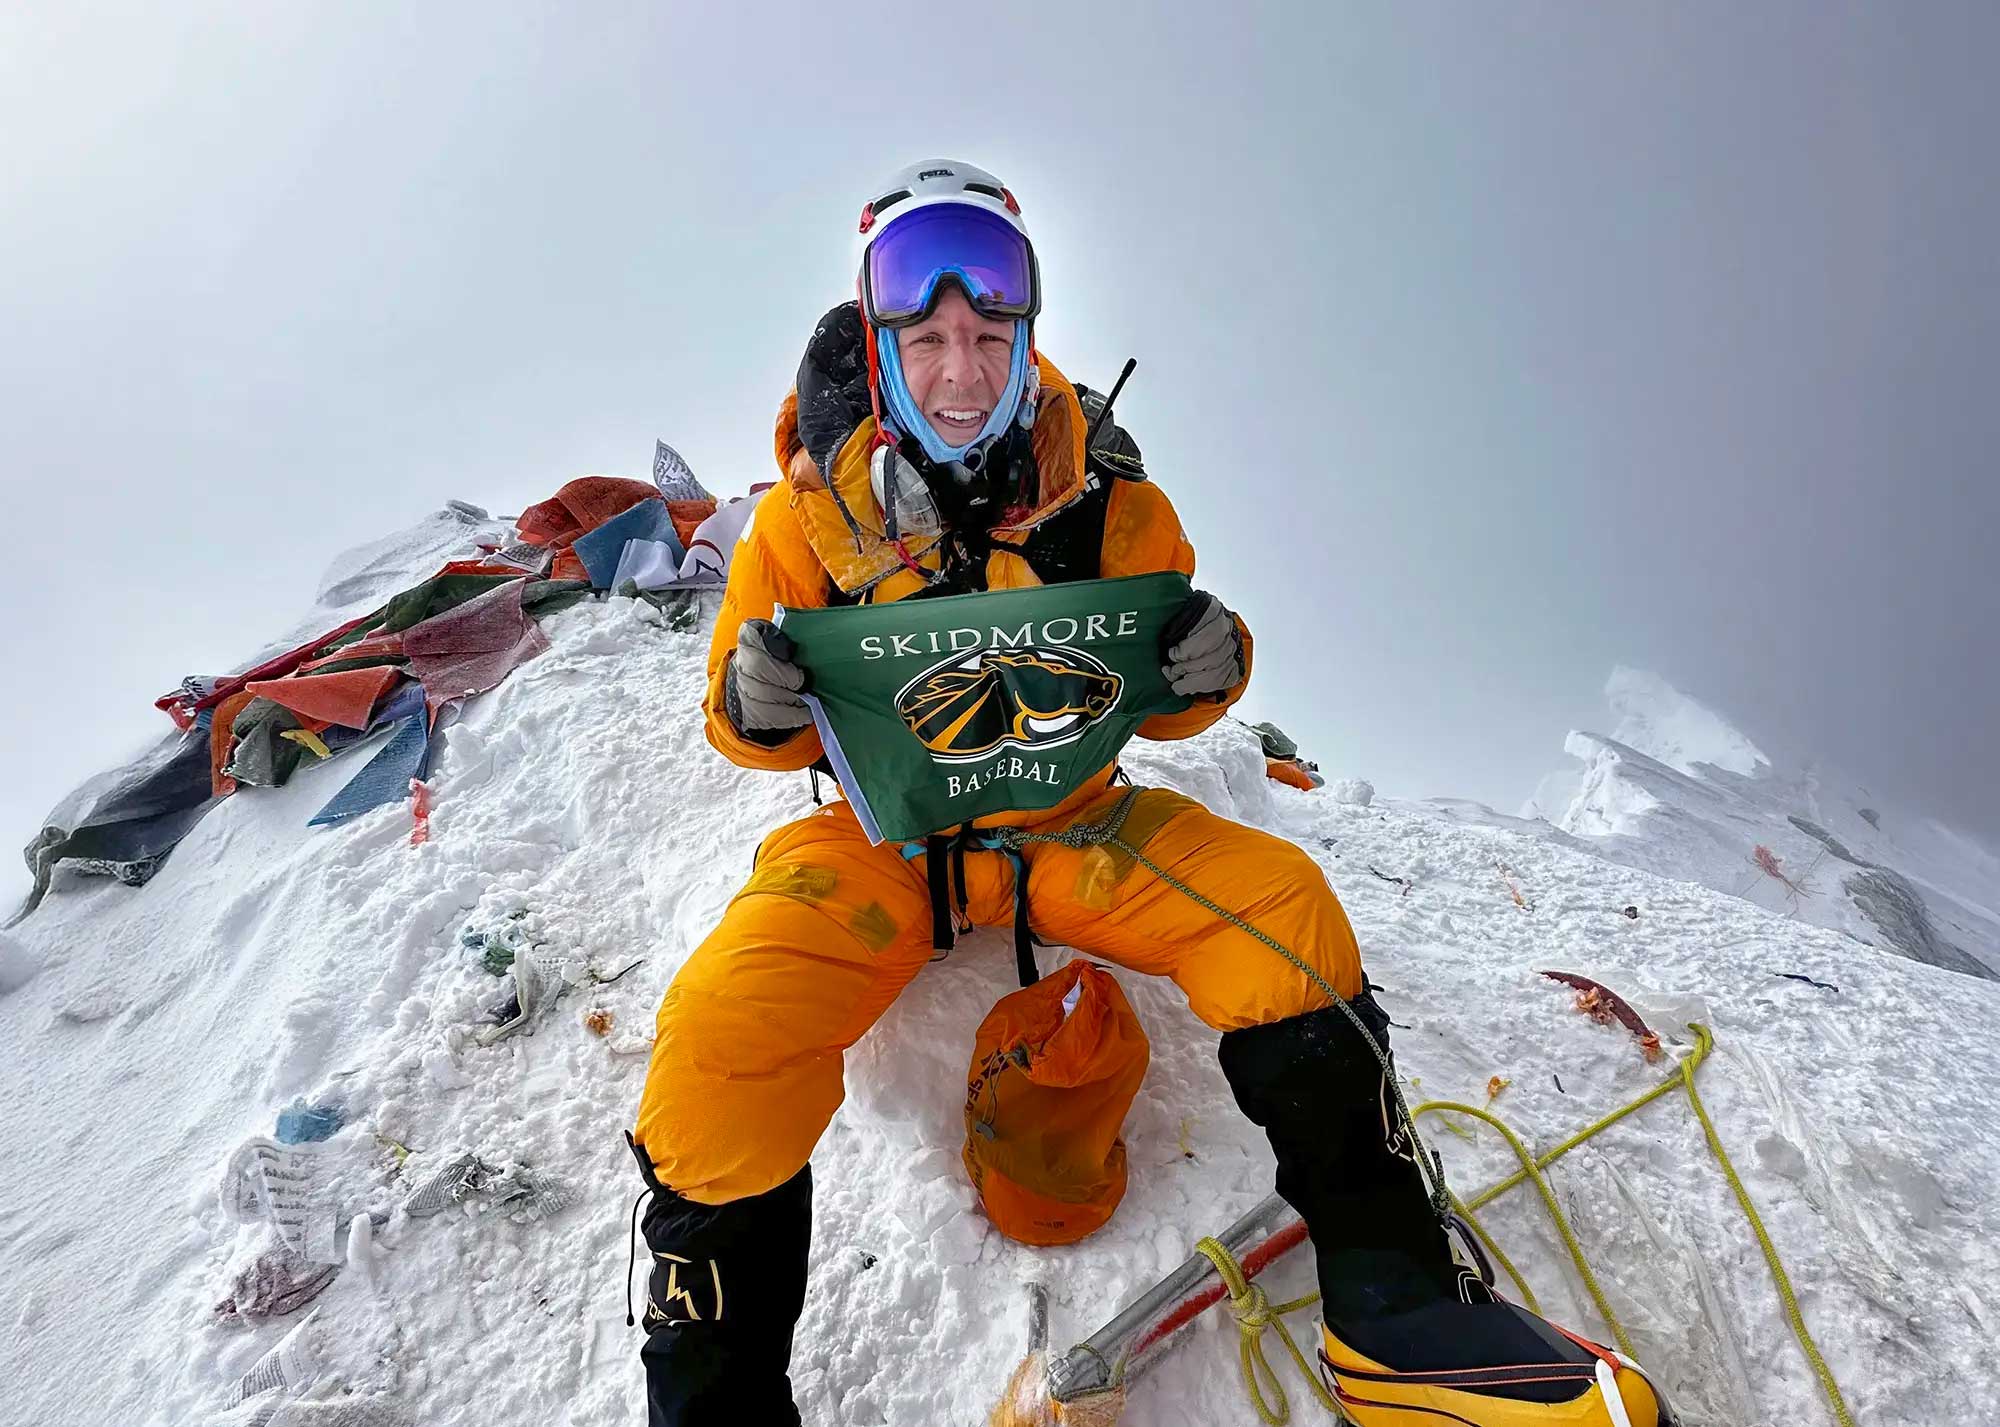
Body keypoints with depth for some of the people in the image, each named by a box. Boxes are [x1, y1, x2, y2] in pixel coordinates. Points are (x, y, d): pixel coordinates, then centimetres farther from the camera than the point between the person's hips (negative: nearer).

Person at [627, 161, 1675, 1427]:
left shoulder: (1105, 496, -3)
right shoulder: (818, 504, -6)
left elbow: (1154, 702, 5)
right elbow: (759, 726, 2)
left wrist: (1207, 671, -19)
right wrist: (757, 707, -23)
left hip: (1071, 822, 2)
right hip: (885, 837, -1)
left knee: (1281, 907, -21)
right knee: (720, 1043, -26)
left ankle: (1396, 1316, -1)